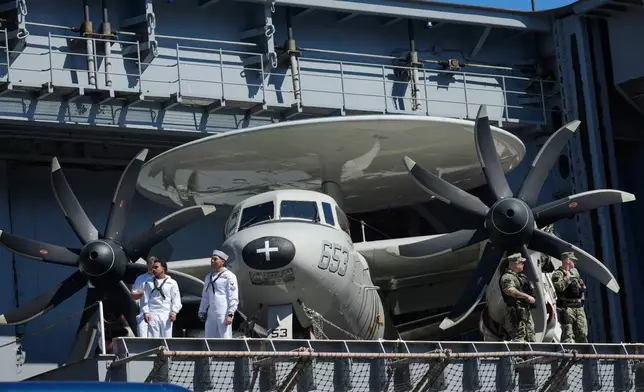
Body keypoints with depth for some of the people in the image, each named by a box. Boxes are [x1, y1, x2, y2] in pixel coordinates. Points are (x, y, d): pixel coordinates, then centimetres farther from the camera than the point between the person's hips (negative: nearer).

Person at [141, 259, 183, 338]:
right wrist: (146, 312, -3)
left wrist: (174, 312, -7)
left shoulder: (172, 283, 8)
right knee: (152, 337, -4)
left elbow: (176, 299, 5)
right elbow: (145, 299, 9)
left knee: (167, 337, 0)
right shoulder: (149, 283, 13)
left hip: (166, 315, -1)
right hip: (153, 315, 1)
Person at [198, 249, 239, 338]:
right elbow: (205, 297, 25)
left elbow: (233, 297, -10)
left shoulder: (228, 276, -4)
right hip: (211, 314, 8)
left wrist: (230, 314, -16)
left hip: (223, 314, -8)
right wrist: (202, 312, 18)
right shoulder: (209, 277, 19)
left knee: (225, 339, -9)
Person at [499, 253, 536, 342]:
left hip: (526, 310, 10)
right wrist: (527, 296, -28)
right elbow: (510, 291, -30)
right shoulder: (507, 277, -13)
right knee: (519, 337, -14)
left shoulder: (521, 276, 19)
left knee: (530, 337, 14)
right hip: (516, 312, -10)